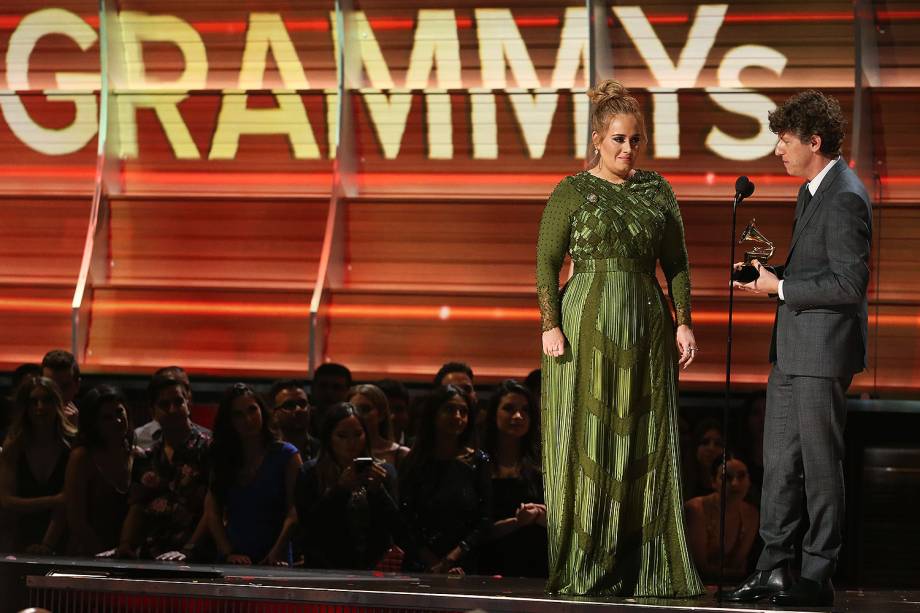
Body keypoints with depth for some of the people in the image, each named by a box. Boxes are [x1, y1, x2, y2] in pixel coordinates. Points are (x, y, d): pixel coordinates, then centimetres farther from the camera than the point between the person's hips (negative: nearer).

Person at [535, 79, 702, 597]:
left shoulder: (658, 191, 9)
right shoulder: (572, 192, 0)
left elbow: (677, 262, 11)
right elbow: (547, 262, -2)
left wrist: (684, 322, 2)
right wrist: (551, 326, -11)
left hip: (647, 329, 3)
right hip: (588, 327, -3)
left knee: (646, 446, 3)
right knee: (587, 441, -2)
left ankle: (644, 565, 8)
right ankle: (584, 567, 2)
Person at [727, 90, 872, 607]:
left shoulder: (846, 199, -16)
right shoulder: (812, 191, 15)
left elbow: (850, 285, -21)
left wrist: (781, 287, -16)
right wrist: (771, 274, 7)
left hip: (823, 352, -10)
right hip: (791, 350, 10)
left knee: (821, 467, -2)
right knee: (779, 462, 12)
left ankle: (818, 578, 5)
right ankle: (774, 568, 18)